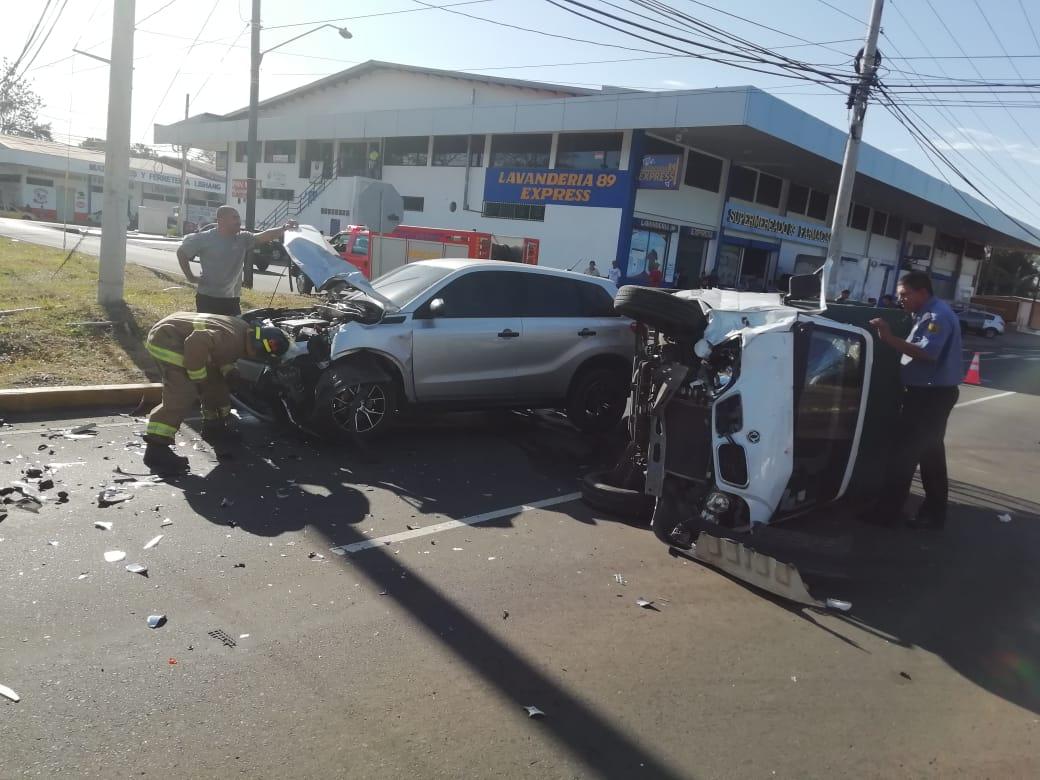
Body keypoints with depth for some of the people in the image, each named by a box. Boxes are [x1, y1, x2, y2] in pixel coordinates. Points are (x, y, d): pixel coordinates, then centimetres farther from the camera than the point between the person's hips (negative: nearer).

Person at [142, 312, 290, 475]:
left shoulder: (244, 331, 4)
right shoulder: (232, 339, -28)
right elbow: (196, 342, -40)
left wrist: (230, 373, 6)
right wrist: (198, 378, -27)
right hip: (166, 338, -11)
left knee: (214, 381, 17)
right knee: (182, 394, -23)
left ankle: (213, 427, 33)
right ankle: (156, 450, -25)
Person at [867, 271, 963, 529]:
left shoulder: (938, 316, -18)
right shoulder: (926, 314, 13)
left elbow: (927, 354, -30)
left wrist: (890, 339, -32)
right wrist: (891, 339, 2)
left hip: (932, 395, -10)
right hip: (929, 393, 10)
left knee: (906, 453, -4)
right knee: (930, 453, 15)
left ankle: (887, 511, 3)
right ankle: (934, 512, 24)